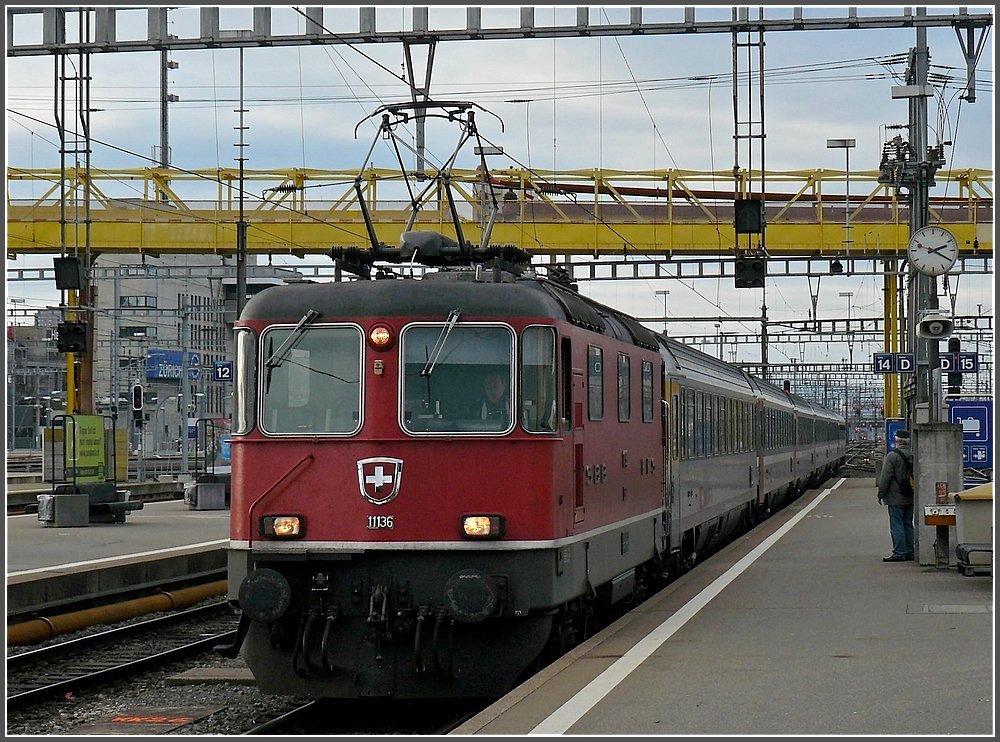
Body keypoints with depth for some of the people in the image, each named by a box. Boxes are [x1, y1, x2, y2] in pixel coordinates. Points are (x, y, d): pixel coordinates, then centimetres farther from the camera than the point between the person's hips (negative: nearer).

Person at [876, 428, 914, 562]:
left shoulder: (892, 455, -13)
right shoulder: (914, 455, 7)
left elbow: (886, 477, -14)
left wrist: (881, 494, -5)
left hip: (896, 498, -7)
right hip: (911, 498, 7)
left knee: (897, 525, -5)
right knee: (908, 524, 13)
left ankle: (899, 553, -7)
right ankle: (909, 552, 14)